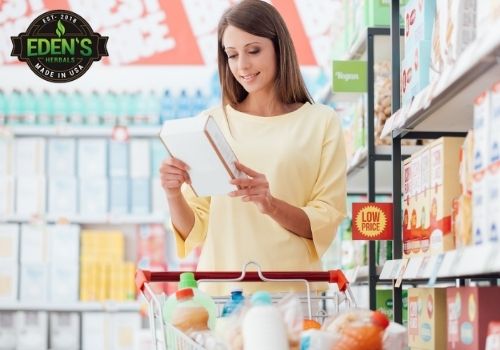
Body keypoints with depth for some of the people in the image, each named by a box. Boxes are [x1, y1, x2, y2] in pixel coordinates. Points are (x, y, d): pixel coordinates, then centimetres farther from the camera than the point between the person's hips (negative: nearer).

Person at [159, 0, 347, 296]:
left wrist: (271, 205, -15)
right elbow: (194, 231, 9)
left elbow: (325, 224, 1)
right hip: (221, 288, 1)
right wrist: (174, 195, -9)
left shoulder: (321, 122, 6)